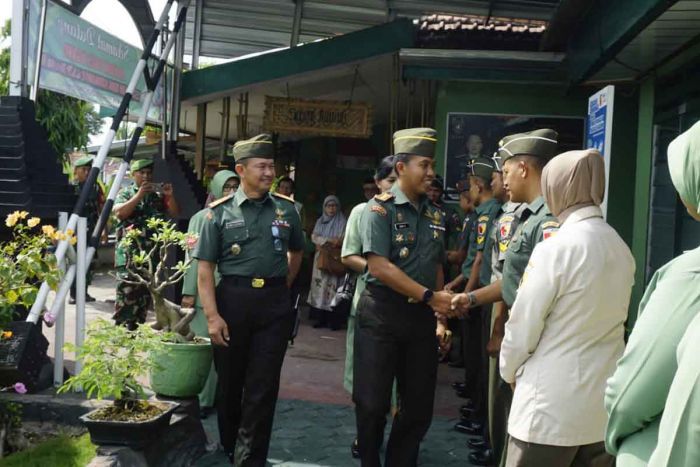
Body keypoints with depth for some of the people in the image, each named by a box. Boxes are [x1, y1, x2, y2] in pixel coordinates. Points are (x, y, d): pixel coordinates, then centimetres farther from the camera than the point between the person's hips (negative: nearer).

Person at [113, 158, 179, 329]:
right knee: (126, 291, -10)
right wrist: (139, 195, -20)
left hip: (152, 253, 5)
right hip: (129, 253, -4)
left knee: (145, 293, 11)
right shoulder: (125, 193, 5)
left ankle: (137, 327, 21)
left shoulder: (158, 195, 14)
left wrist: (170, 196, -9)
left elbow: (175, 213, 8)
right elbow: (119, 212, -13)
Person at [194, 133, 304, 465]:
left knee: (263, 387, 1)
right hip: (232, 300, -1)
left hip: (275, 304, 1)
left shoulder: (286, 209, 6)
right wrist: (212, 316, -12)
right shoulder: (219, 212, -1)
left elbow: (296, 253, 22)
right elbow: (205, 269, -4)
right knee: (230, 381, 13)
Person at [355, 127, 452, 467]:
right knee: (373, 402, 4)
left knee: (419, 405, 11)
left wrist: (439, 318, 12)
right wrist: (429, 296, -20)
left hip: (422, 316, 5)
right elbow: (379, 266, -18)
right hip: (382, 314, -5)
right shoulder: (380, 208, -9)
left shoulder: (435, 215, 10)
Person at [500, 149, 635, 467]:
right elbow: (607, 320, 11)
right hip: (604, 404, 7)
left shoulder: (556, 248, -17)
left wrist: (510, 371, 7)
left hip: (553, 406, -7)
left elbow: (523, 324, -11)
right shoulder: (621, 249, 4)